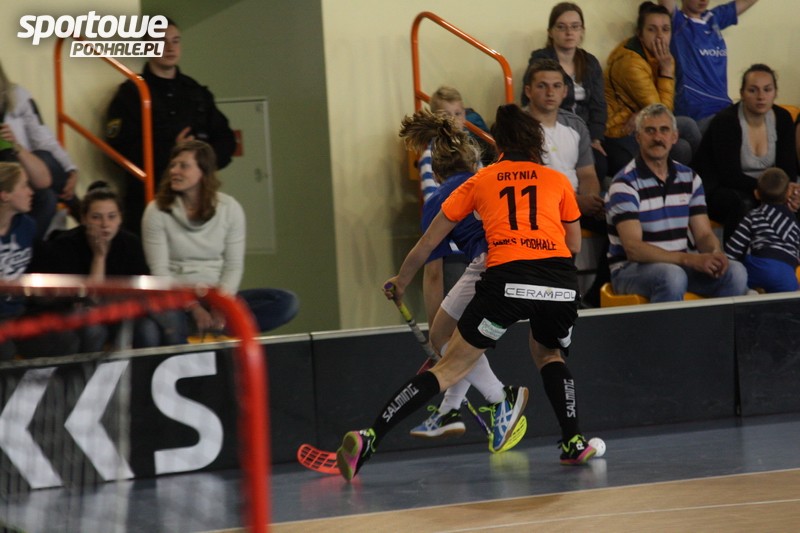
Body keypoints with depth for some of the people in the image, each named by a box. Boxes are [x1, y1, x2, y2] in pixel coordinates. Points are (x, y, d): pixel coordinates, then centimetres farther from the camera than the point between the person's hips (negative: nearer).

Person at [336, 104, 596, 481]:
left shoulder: (480, 181, 20)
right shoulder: (557, 180, 20)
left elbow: (428, 242, 25)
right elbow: (574, 245, 27)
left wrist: (401, 281, 40)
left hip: (506, 280, -1)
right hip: (560, 283, 1)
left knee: (449, 370, 2)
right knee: (548, 354, 31)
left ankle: (369, 439, -10)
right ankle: (574, 442, 18)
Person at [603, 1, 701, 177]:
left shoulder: (655, 54, 4)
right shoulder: (631, 64, -23)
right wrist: (667, 70, -18)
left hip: (634, 128, 8)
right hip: (619, 139, -8)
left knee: (682, 148, -17)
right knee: (686, 126, -21)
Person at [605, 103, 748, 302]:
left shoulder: (689, 178, 9)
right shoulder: (625, 184, -11)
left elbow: (704, 234, 10)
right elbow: (633, 248, -21)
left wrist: (715, 253, -17)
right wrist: (689, 259, -30)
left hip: (677, 264, 6)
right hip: (631, 269, -6)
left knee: (735, 272, -19)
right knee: (672, 276, -38)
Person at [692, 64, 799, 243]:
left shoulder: (782, 119, 0)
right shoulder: (725, 121, -18)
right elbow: (730, 176, -23)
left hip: (759, 189, 6)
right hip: (716, 191, -5)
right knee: (744, 203, -38)